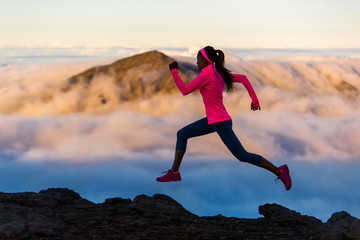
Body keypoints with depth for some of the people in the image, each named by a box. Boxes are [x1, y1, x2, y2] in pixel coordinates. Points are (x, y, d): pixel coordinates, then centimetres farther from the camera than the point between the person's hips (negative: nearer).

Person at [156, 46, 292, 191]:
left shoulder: (206, 73, -18)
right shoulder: (219, 74, 7)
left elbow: (185, 91, -16)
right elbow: (243, 78, 11)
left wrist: (174, 71, -6)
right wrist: (255, 100, 14)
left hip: (221, 123, -10)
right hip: (212, 120, 10)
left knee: (242, 156, -4)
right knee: (182, 134, 9)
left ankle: (279, 171, 3)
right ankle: (174, 172, 10)